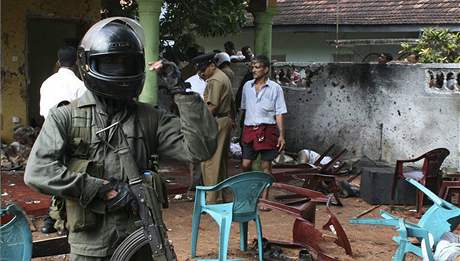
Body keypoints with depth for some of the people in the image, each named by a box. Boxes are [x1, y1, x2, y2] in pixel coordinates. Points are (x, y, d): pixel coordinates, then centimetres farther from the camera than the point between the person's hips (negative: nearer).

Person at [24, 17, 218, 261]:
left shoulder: (149, 118, 4)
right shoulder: (65, 118, -2)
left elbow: (199, 148, -5)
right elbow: (38, 171, -15)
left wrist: (181, 92, -10)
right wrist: (104, 190, -16)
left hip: (144, 241, 2)